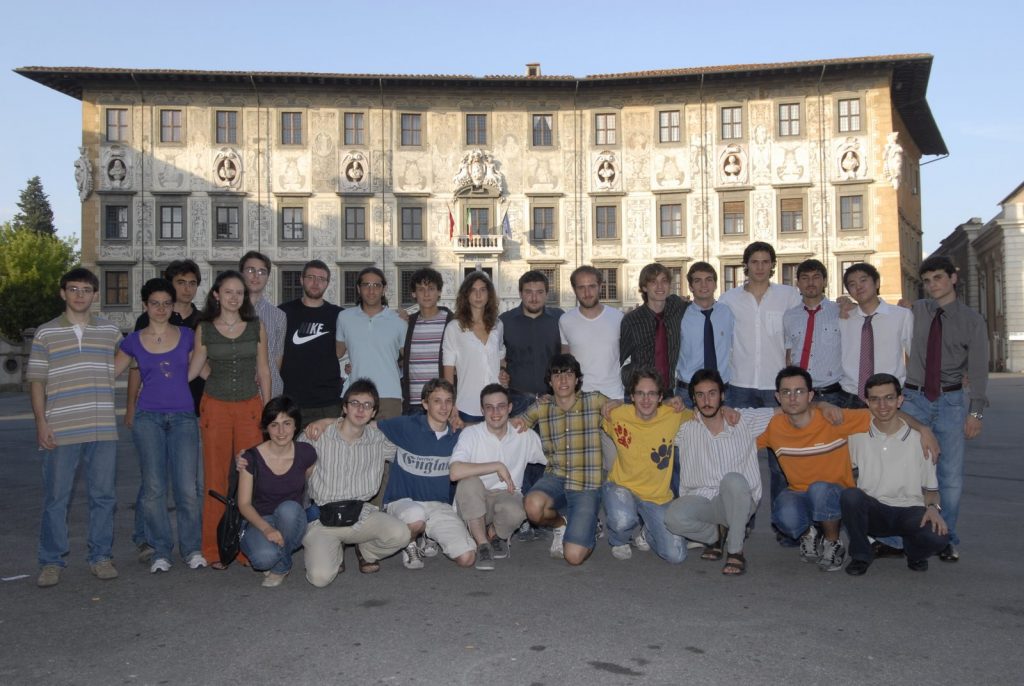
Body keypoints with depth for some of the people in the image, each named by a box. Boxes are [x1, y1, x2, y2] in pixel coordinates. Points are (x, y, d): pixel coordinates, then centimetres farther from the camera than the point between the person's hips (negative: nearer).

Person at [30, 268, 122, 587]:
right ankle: (51, 562, 15)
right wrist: (41, 422, -5)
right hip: (60, 431, -2)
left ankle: (101, 557, 18)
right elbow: (36, 381, 3)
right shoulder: (45, 333, 4)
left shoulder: (110, 332, 10)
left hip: (103, 429, 2)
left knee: (103, 495, 7)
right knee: (56, 498, 4)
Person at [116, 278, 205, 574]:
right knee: (153, 487, -1)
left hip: (183, 418, 0)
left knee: (187, 487, -6)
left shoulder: (187, 336, 7)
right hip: (148, 418, 1)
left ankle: (192, 549, 9)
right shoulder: (134, 341, 7)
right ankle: (161, 551, 11)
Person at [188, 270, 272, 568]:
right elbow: (193, 368, 8)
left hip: (250, 407, 1)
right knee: (215, 479, 3)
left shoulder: (256, 327, 5)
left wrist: (267, 409, 7)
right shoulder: (204, 329, 3)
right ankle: (214, 549, 12)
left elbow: (263, 369, 9)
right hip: (215, 407, -1)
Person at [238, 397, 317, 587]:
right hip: (259, 522, -2)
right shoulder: (252, 458, -12)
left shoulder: (306, 453, -8)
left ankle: (281, 567, -8)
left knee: (288, 508, -34)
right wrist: (266, 528, -28)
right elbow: (244, 504, -13)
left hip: (292, 523, 2)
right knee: (264, 557, -35)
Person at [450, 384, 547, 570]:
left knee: (515, 512, -34)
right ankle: (482, 544, -15)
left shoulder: (525, 436, -1)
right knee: (469, 481, -34)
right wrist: (497, 466, -25)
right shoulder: (471, 434, -11)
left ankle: (495, 534, 5)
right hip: (474, 503, -1)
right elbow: (455, 472, -27)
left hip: (506, 495, 1)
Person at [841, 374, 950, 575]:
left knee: (938, 536, -32)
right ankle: (860, 555, -6)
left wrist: (933, 507, -15)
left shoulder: (918, 440, -1)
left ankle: (914, 553, 8)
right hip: (872, 512, 0)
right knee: (850, 495, -33)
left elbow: (930, 489, 7)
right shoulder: (857, 435, 0)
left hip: (909, 511, 0)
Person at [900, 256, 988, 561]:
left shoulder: (972, 320, 1)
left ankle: (947, 539, 17)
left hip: (951, 401, 0)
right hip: (914, 399, 1)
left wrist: (975, 412, -8)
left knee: (951, 474, 2)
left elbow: (978, 369, -2)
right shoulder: (915, 311, 4)